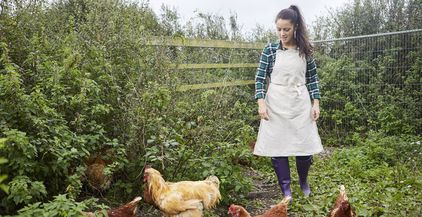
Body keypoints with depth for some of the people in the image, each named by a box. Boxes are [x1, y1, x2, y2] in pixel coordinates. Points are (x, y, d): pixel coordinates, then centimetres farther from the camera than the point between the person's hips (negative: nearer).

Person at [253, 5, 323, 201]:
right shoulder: (270, 50, -1)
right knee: (277, 147, 1)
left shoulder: (305, 50, 3)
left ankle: (303, 181, 33)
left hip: (300, 104, 1)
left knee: (304, 146, 4)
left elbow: (313, 78, 8)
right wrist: (261, 102, -12)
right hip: (276, 105, -1)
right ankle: (286, 190, 18)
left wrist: (316, 103, 0)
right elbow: (260, 77, -1)